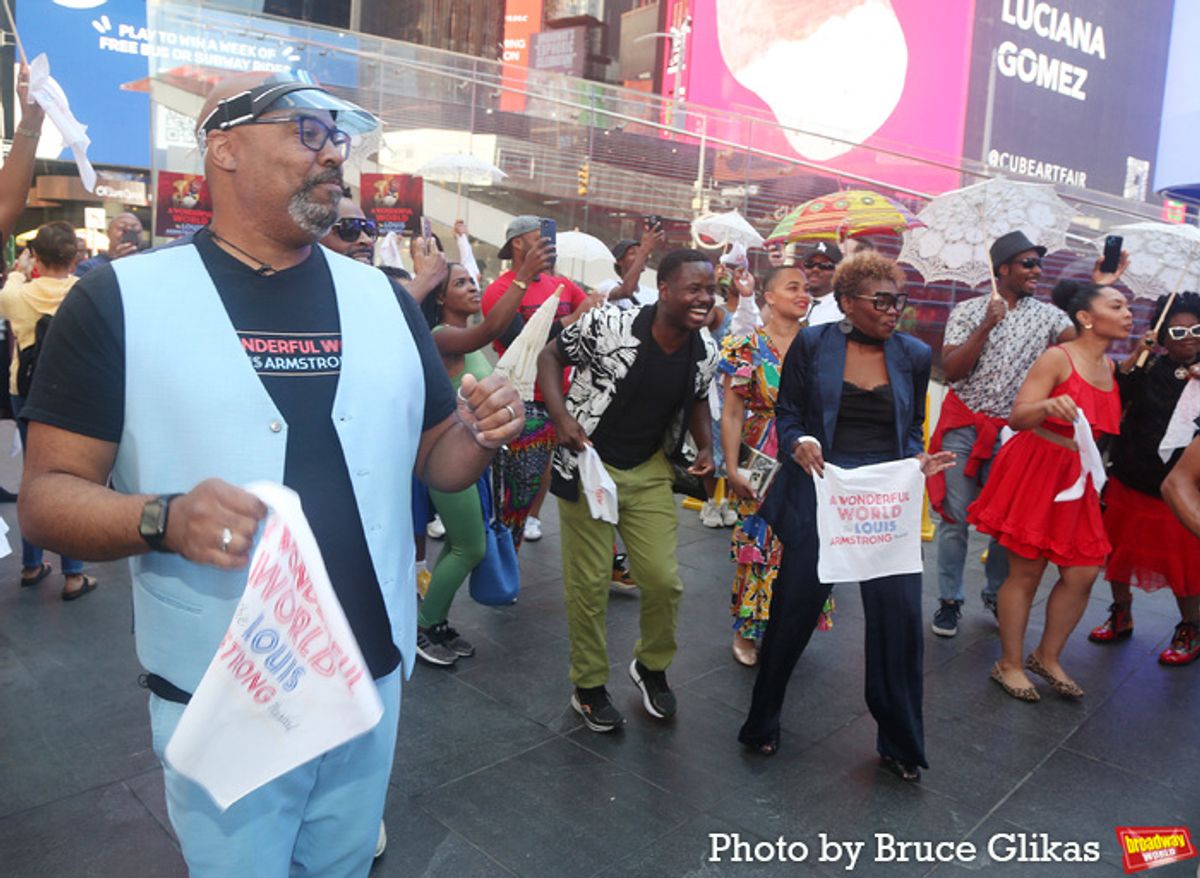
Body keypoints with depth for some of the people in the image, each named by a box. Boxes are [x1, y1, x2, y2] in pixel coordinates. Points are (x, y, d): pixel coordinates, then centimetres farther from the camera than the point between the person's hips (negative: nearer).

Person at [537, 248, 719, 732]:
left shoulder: (706, 352, -5)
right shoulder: (607, 325, -21)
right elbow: (550, 356, -8)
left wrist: (705, 446, -2)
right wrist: (562, 418, -21)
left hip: (649, 472, 4)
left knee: (664, 580, 2)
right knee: (589, 584, 5)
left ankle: (652, 665, 32)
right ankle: (588, 686, 27)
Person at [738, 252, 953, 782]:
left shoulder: (914, 355, 9)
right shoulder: (812, 345, 1)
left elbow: (912, 428, 16)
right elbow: (787, 414, 4)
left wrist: (919, 460, -4)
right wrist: (798, 443, -16)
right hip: (819, 491, -2)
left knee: (899, 614, 0)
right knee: (795, 608, 6)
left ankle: (900, 744, 23)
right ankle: (762, 723, 30)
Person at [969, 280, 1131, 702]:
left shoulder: (1109, 366, 11)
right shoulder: (1057, 358, -12)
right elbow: (1017, 417, -20)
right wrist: (1048, 405, -39)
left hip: (1076, 478, 7)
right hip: (1035, 472, -7)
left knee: (1083, 573, 6)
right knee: (1026, 572, 0)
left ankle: (1048, 657, 25)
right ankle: (1009, 664, 15)